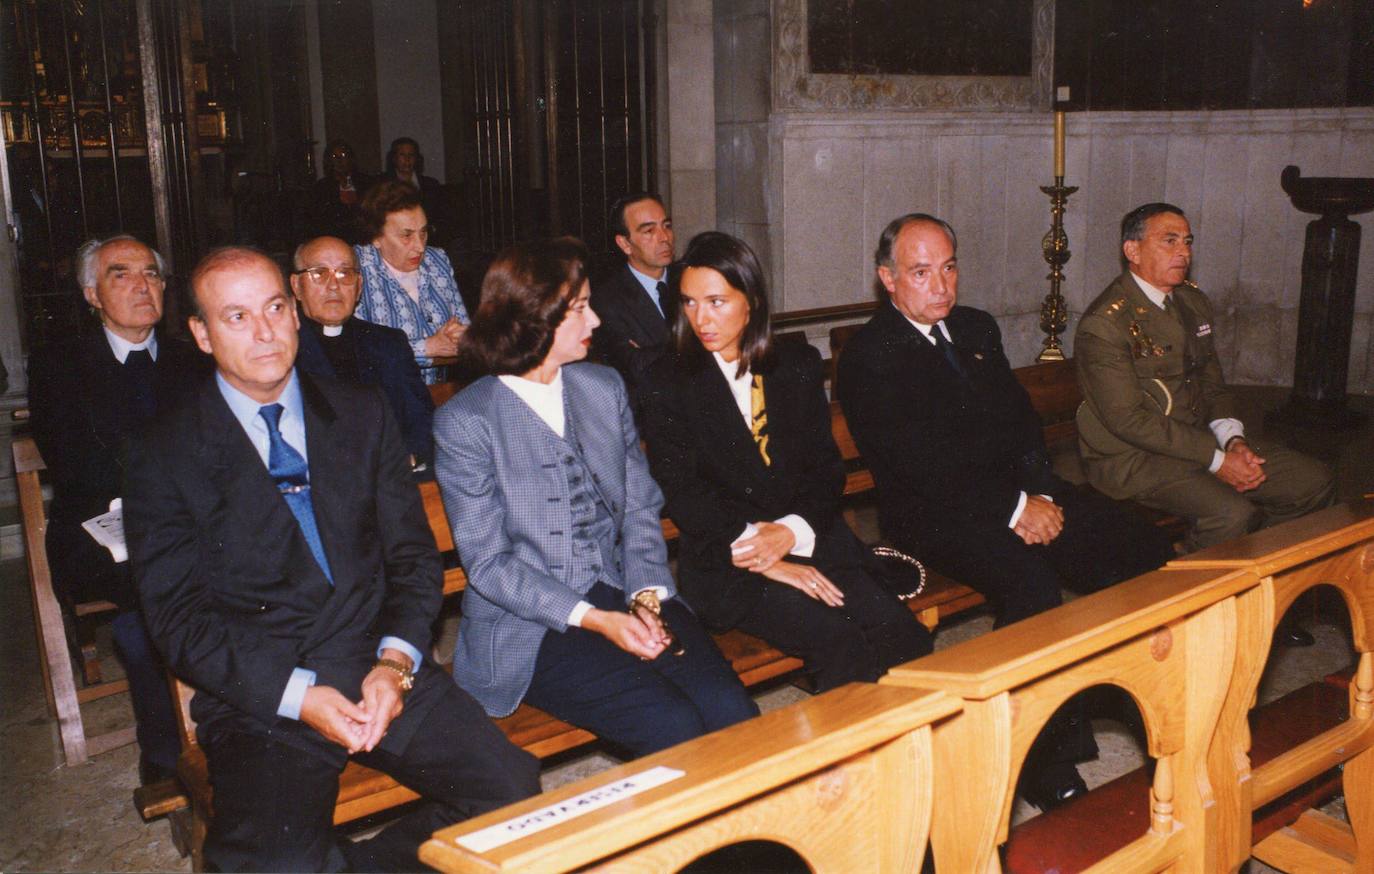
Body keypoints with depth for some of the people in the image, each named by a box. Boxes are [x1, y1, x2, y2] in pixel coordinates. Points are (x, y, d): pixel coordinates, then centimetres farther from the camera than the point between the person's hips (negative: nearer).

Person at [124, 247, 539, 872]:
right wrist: (297, 695, -16)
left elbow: (414, 555, 9)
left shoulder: (362, 414, 10)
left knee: (515, 795, -17)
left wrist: (396, 662, -10)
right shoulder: (166, 456, 2)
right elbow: (178, 618, -2)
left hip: (384, 673, 3)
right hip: (260, 698, -3)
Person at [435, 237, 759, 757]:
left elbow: (641, 507, 11)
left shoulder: (604, 387, 11)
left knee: (730, 712, -20)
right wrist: (595, 619, -18)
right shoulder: (463, 423, -5)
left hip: (626, 598, 5)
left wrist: (648, 597, -7)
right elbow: (488, 562, -8)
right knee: (672, 727, -25)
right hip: (529, 626, -4)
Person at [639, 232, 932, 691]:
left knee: (906, 637, -19)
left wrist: (792, 532, -12)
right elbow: (681, 492, -4)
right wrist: (765, 560, -13)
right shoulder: (667, 381, 2)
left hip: (812, 541, 4)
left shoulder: (798, 364, 12)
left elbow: (827, 466, 8)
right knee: (840, 643, -27)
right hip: (728, 564, -3)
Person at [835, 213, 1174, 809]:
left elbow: (1023, 420, 16)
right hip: (934, 515, -7)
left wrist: (1039, 494, -3)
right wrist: (1013, 510, -17)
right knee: (1030, 579, -34)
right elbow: (919, 464, -14)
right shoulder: (868, 358, -5)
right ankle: (1048, 774, -24)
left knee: (1147, 553, -12)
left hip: (1024, 493, 7)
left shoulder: (977, 328, 18)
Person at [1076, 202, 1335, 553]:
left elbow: (1213, 384, 16)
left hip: (1200, 441, 9)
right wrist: (1216, 459, -20)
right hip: (1132, 459, -9)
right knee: (1232, 513, -30)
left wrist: (1232, 440, -5)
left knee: (1315, 481, 2)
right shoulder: (1104, 324, -16)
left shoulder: (1193, 302, 12)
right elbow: (1128, 419, -21)